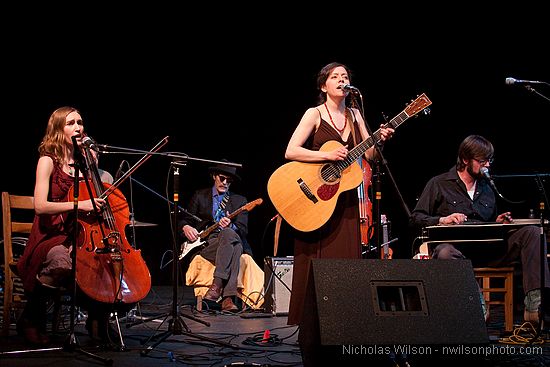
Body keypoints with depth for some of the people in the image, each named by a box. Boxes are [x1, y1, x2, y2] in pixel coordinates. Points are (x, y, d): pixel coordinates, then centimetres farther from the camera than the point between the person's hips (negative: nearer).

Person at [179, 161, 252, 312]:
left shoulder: (239, 200, 17)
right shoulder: (199, 196, 17)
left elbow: (243, 230, 5)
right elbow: (185, 220, 16)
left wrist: (230, 226, -18)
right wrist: (186, 227, -10)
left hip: (230, 237, 1)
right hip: (206, 244, -1)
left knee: (229, 234, -39)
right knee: (233, 242, -36)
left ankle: (217, 284, -47)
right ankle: (228, 298, -46)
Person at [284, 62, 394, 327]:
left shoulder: (354, 115, 12)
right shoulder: (314, 114, -4)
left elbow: (369, 154, 8)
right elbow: (290, 151, -15)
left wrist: (380, 140, -12)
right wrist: (328, 156, -23)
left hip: (346, 198, 5)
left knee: (347, 260, 3)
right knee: (317, 264, -4)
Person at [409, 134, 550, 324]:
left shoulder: (487, 189, 26)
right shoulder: (438, 184, 8)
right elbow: (415, 219, 2)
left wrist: (498, 223, 12)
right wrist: (442, 220, -15)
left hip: (487, 248, 5)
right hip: (455, 244, -5)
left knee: (532, 232, -17)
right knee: (445, 253, -42)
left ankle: (534, 304, -32)